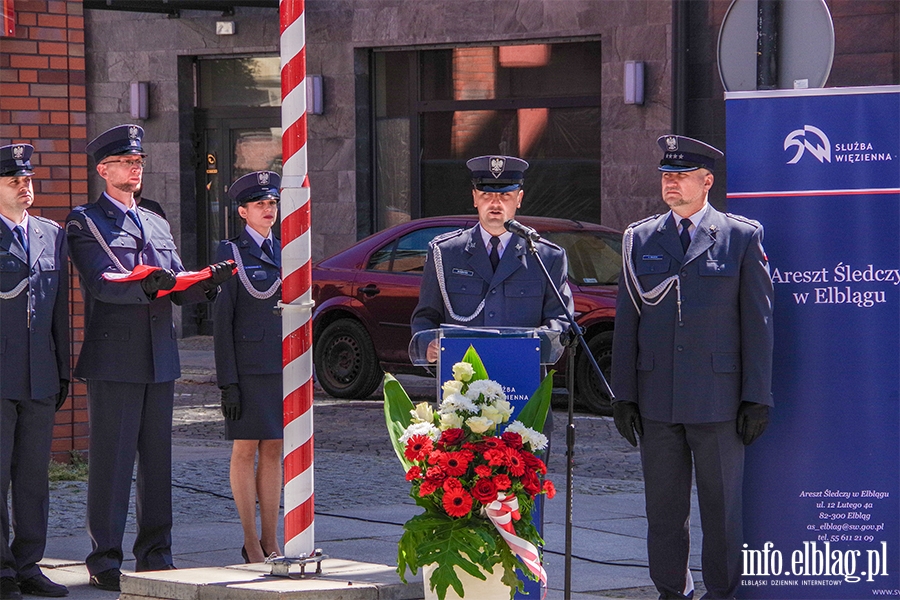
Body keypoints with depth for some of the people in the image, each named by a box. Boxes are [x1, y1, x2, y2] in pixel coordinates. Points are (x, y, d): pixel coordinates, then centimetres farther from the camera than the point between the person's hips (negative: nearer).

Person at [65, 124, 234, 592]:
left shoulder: (157, 225, 20)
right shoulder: (84, 222, 0)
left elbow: (179, 292, 14)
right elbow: (102, 282, -15)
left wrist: (208, 282, -7)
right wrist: (146, 286, -33)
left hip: (160, 361, 6)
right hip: (113, 360, -6)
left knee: (157, 460, 8)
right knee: (111, 461, -5)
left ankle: (155, 554, 15)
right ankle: (105, 560, 0)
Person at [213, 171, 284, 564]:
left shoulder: (284, 252, 13)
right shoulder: (231, 252, -2)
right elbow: (221, 319, -6)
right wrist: (227, 381, -12)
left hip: (283, 365, 5)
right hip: (247, 365, -5)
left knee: (273, 451, 6)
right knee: (246, 450, 0)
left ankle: (270, 540, 11)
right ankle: (251, 542, 4)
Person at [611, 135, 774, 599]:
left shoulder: (742, 237, 2)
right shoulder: (639, 239, 9)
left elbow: (757, 322, 0)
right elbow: (626, 322, 10)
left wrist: (757, 398, -4)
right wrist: (624, 395, 5)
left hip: (719, 399, -3)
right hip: (657, 400, 3)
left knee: (722, 508, 3)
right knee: (663, 508, 7)